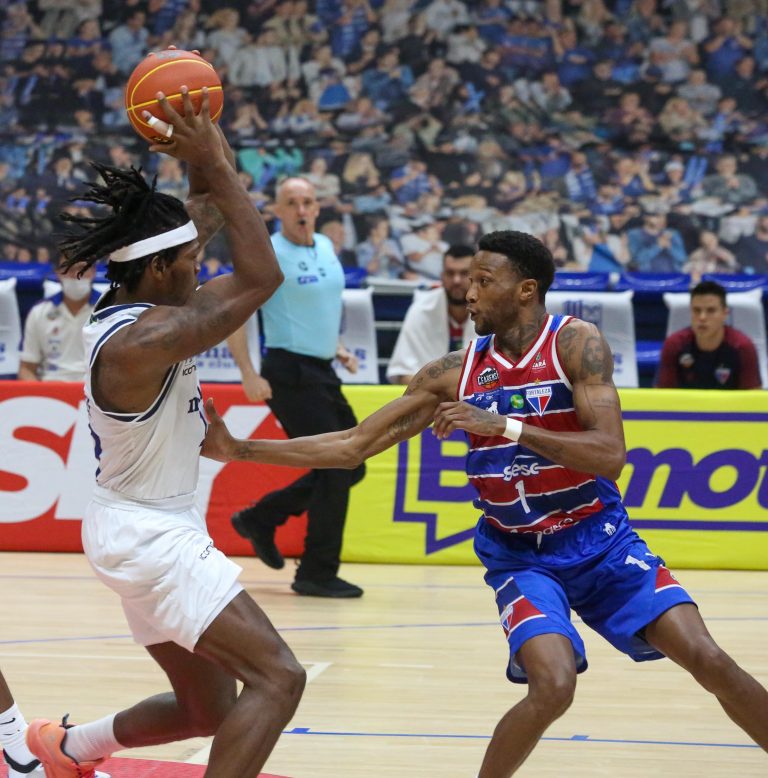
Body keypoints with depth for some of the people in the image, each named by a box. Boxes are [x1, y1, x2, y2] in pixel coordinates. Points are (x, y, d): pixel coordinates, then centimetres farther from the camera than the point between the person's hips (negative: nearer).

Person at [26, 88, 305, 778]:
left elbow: (206, 212, 15)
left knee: (211, 708, 20)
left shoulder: (131, 305, 3)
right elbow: (260, 277, -26)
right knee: (277, 678, -18)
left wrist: (210, 166, -2)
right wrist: (216, 168, -23)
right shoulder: (142, 338, -24)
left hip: (152, 531, 10)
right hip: (149, 537, -10)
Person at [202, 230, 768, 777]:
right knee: (553, 686, -24)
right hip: (519, 555, 1)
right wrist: (238, 450, -6)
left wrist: (503, 425, -32)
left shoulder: (575, 343, -14)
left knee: (708, 661, -11)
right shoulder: (454, 374, -4)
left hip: (602, 541, -1)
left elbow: (610, 456, -25)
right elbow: (353, 447, 0)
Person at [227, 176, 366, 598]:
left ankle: (259, 519, 23)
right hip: (290, 373, -8)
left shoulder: (326, 248, 12)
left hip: (321, 373, 8)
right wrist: (249, 374, -17)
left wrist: (337, 348, 14)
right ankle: (317, 572, 1)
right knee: (337, 468, -9)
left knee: (350, 468, 11)